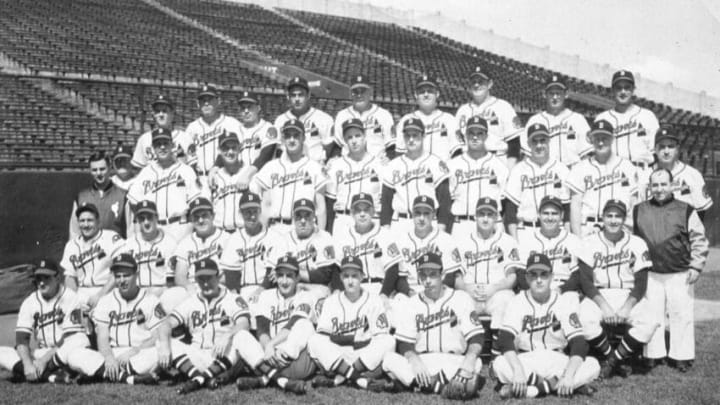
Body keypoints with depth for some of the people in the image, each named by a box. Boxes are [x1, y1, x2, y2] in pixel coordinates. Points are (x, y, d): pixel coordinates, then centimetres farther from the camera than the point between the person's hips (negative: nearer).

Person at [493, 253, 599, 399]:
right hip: (525, 362, -1)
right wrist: (518, 370, -34)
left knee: (592, 365, -25)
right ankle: (554, 385, -21)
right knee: (499, 364, -32)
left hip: (557, 362, 1)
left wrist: (568, 376, -29)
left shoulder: (565, 302, -3)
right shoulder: (517, 302, -4)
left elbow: (579, 343, -11)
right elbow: (505, 339, -16)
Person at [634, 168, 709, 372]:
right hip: (650, 274, 2)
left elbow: (698, 240, 2)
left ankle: (681, 356, 15)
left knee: (682, 315, 4)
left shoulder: (686, 210, -1)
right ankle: (653, 355, 18)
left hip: (680, 275, -1)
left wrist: (696, 266, -5)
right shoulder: (639, 211, 3)